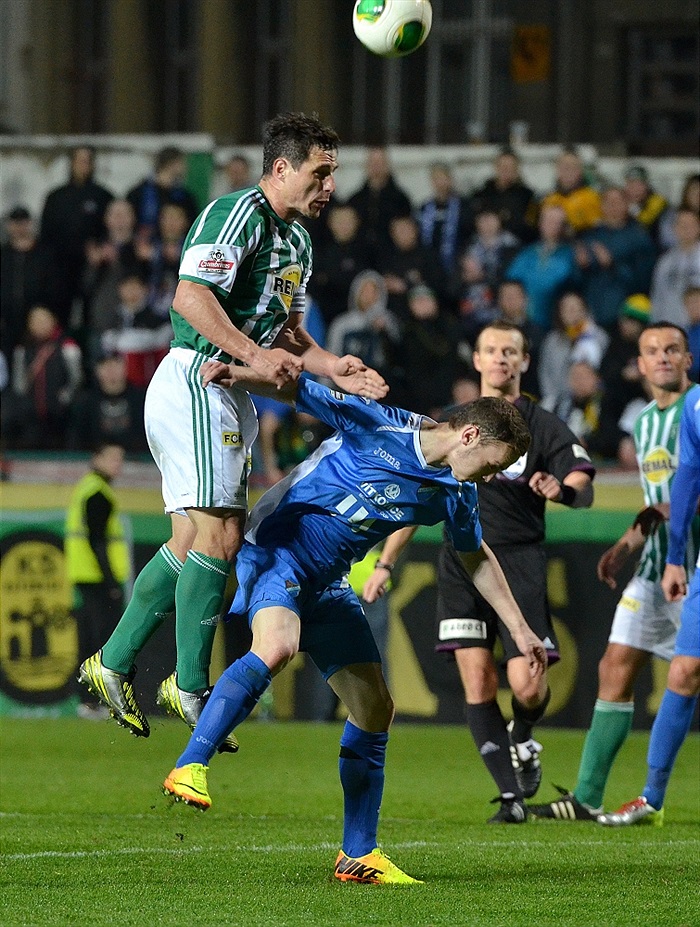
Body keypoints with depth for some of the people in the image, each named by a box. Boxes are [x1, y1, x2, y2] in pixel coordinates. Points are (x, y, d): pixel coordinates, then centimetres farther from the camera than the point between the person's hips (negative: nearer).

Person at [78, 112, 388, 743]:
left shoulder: (298, 240, 19)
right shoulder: (239, 214, -13)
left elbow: (287, 330, 25)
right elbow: (191, 296, -24)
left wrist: (332, 369, 8)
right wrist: (253, 355, -29)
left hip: (229, 398, 10)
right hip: (195, 382, -10)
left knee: (192, 541, 11)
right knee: (219, 536, -13)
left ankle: (113, 664, 17)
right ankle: (190, 685, -8)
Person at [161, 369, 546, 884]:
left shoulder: (455, 493, 4)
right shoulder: (377, 426, -17)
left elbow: (477, 557, 21)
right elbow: (299, 388, -15)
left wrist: (520, 630, 21)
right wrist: (240, 373, -31)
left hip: (329, 583, 8)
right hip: (278, 550, -8)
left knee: (375, 707, 5)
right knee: (275, 648, -37)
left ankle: (358, 856, 15)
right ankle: (190, 768, -34)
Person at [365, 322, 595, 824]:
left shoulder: (544, 427, 4)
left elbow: (584, 488, -7)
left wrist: (562, 489, -30)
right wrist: (386, 561, 15)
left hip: (520, 562, -2)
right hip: (462, 562, 2)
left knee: (527, 684, -13)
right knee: (478, 681, -8)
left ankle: (522, 739, 22)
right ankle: (511, 795, -4)